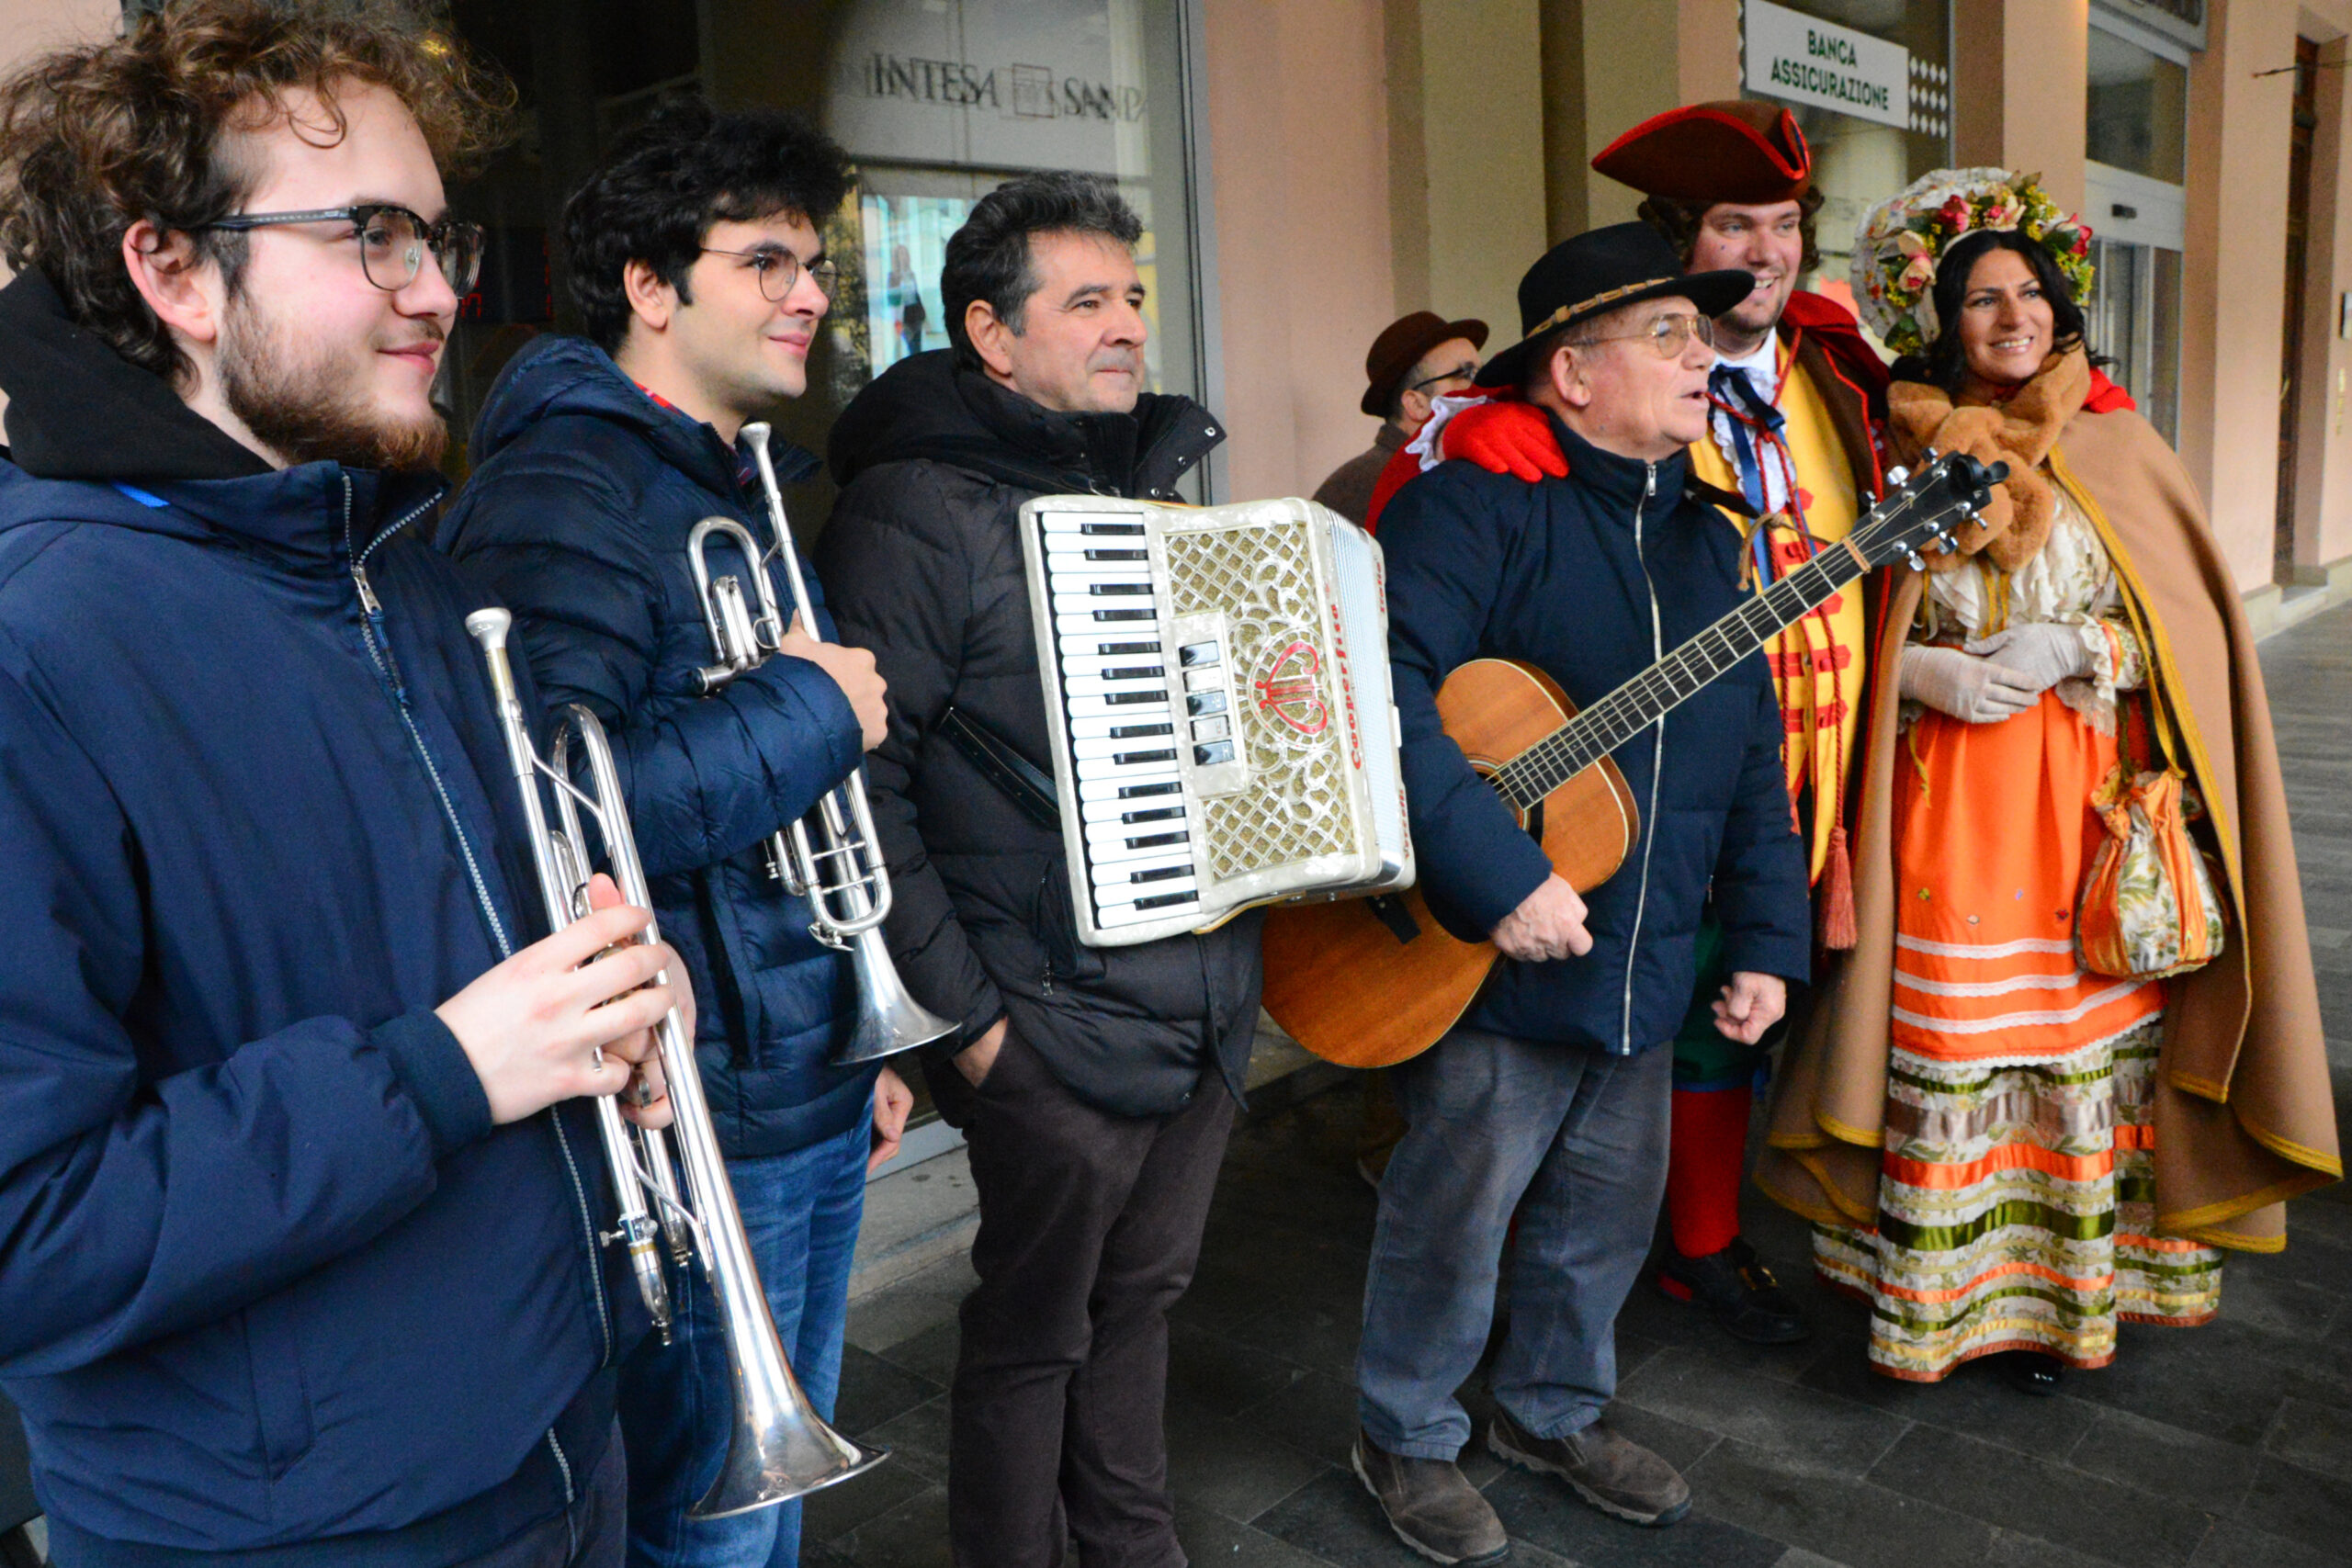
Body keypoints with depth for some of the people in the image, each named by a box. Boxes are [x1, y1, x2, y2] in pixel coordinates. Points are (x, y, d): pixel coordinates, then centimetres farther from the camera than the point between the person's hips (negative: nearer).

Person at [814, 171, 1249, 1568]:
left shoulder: (1156, 483, 13)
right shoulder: (916, 511, -13)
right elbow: (863, 782, -19)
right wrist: (965, 1012, -18)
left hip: (1208, 1000, 7)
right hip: (1057, 1030, -7)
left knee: (1144, 1297, 22)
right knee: (1035, 1337, 10)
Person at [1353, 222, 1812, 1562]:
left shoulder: (1703, 535, 11)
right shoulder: (1477, 504, -15)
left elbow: (1753, 757, 15)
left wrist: (1767, 942, 10)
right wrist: (1498, 876, -33)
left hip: (1644, 971, 8)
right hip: (1487, 969, -7)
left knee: (1613, 1212, 21)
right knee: (1454, 1223, 8)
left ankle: (1557, 1409, 45)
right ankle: (1409, 1440, 33)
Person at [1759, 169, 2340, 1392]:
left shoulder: (2117, 451, 5)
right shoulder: (1901, 456, 3)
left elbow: (2191, 626, 4)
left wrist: (2073, 649, -11)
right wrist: (1923, 670, -12)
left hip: (2087, 801, 1)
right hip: (1944, 809, -1)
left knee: (2083, 1041, 4)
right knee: (1944, 1047, 1)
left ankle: (2065, 1289, 21)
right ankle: (1945, 1291, 18)